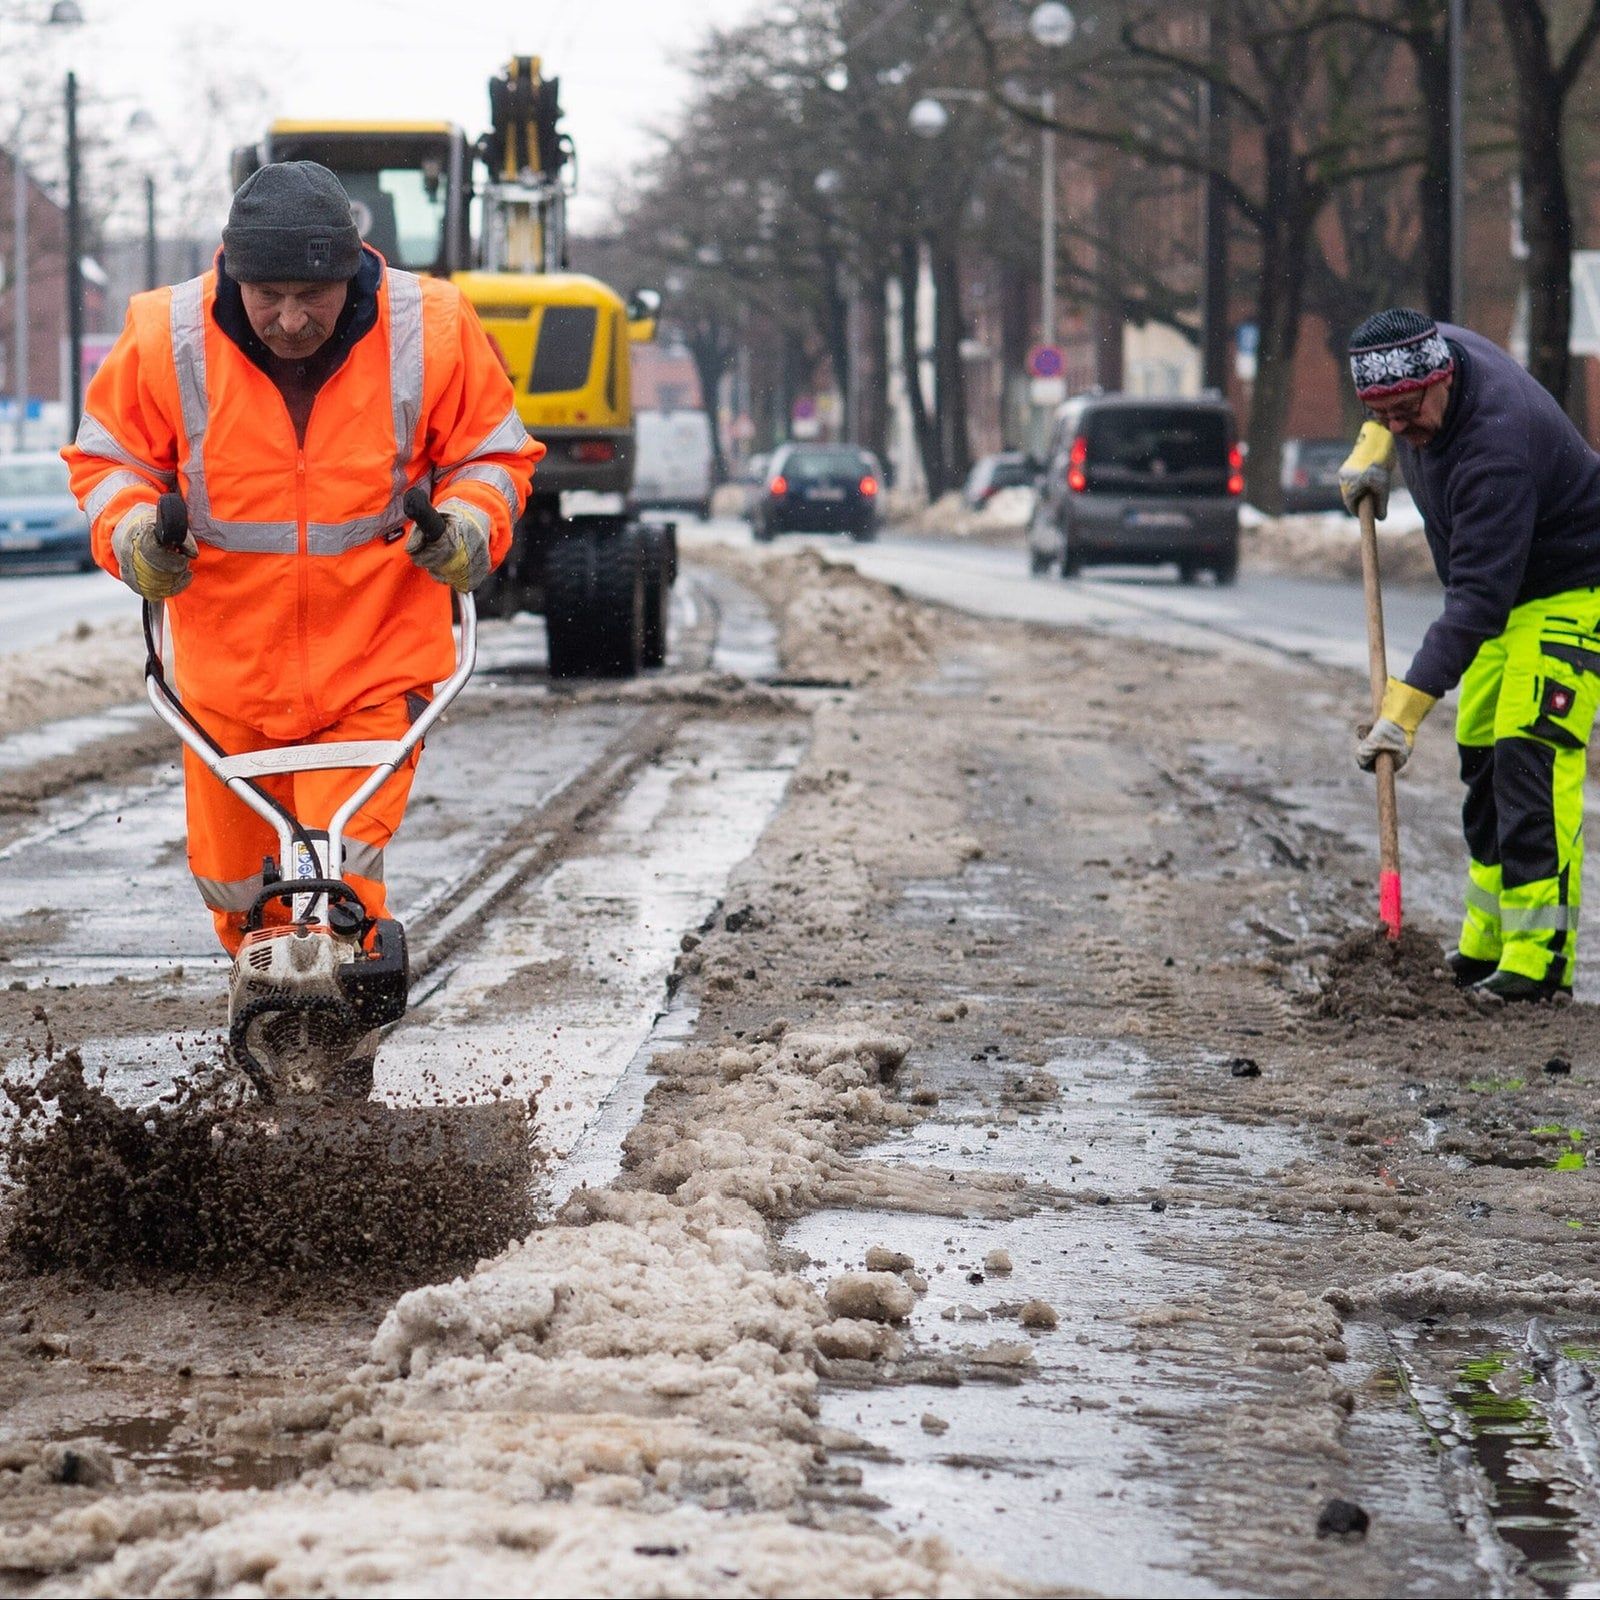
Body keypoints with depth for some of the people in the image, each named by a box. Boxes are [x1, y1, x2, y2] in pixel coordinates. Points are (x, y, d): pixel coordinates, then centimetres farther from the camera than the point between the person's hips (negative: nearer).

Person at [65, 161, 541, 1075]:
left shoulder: (429, 332, -11)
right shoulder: (169, 340, -11)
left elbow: (493, 451, 3)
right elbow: (110, 454, 5)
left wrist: (468, 525, -16)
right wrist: (133, 531, -15)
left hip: (375, 664, -2)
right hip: (228, 662, 2)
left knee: (343, 877, -13)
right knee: (234, 880, 14)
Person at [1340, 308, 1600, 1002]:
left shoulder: (1496, 446, -37)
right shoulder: (1437, 346, -10)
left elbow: (1477, 597, -39)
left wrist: (1407, 705, -43)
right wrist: (1373, 448, 8)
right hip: (1507, 593, 10)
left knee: (1531, 755, -22)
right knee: (1481, 756, 11)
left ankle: (1540, 952, -25)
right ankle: (1488, 944, 19)